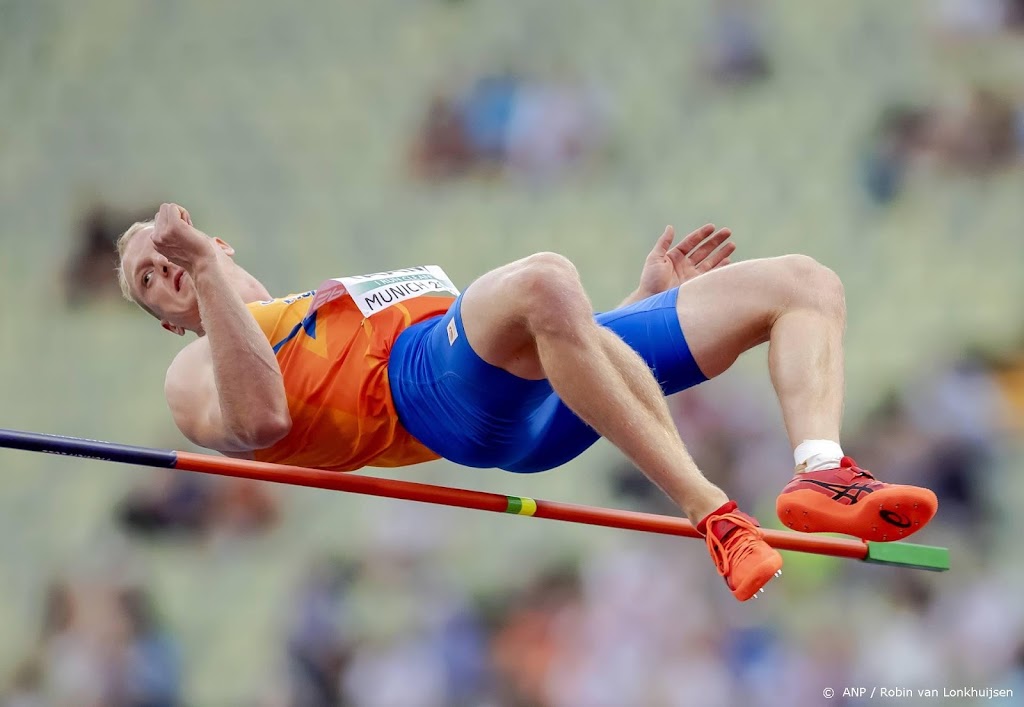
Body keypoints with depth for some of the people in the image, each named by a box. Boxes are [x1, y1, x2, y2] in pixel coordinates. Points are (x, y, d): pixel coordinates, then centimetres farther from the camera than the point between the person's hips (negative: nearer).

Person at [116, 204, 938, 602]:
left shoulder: (352, 305, 43)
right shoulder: (203, 367, 21)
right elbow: (258, 423, -6)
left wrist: (649, 297, 33)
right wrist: (209, 277, -9)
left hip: (551, 394, 8)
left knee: (805, 282, 0)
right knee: (543, 279, -41)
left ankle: (821, 473, -30)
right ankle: (711, 513, -43)